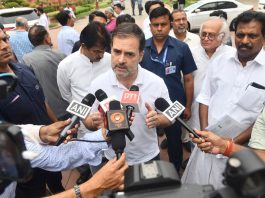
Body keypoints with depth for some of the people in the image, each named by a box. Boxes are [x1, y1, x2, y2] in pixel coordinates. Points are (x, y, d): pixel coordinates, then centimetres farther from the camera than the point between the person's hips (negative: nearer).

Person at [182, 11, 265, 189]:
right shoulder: (220, 61, 1)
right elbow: (205, 97, 5)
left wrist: (234, 142, -13)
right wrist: (204, 132, -5)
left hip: (242, 148, -3)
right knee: (196, 187, 16)